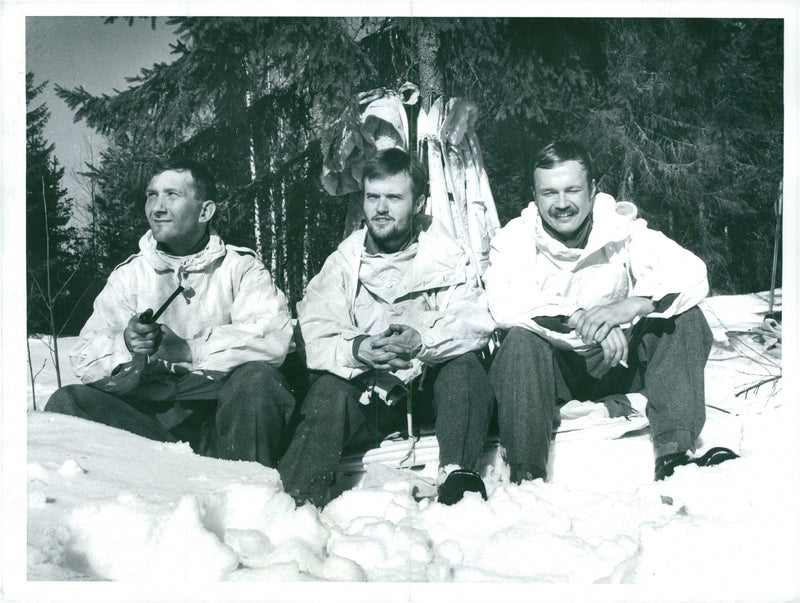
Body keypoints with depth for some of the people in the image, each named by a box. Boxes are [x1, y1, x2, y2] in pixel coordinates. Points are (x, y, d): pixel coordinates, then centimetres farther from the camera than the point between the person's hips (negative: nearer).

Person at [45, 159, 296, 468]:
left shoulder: (241, 267, 6)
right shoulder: (129, 275, 16)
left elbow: (275, 338, -15)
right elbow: (85, 358, 5)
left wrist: (188, 350, -19)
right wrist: (127, 345, -17)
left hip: (223, 412, -3)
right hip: (150, 413, 3)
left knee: (257, 378, -32)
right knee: (66, 402, -19)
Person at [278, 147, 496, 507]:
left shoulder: (446, 256, 5)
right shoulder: (343, 262, 8)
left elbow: (475, 322, -11)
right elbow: (315, 336, -4)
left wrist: (422, 341, -31)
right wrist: (357, 349, -27)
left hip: (429, 385, 0)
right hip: (366, 390, 1)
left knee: (465, 367, -29)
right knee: (329, 391, -29)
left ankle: (458, 476, -33)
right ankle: (297, 501, -32)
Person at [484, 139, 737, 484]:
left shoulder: (622, 230, -6)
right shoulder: (514, 239, -8)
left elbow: (692, 275, -20)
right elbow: (504, 305, -28)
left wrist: (630, 306, -38)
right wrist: (577, 319, -40)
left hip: (617, 363, 2)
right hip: (551, 371, -1)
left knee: (685, 319, -19)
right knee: (522, 339, -33)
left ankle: (675, 452, -25)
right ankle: (526, 476, -30)